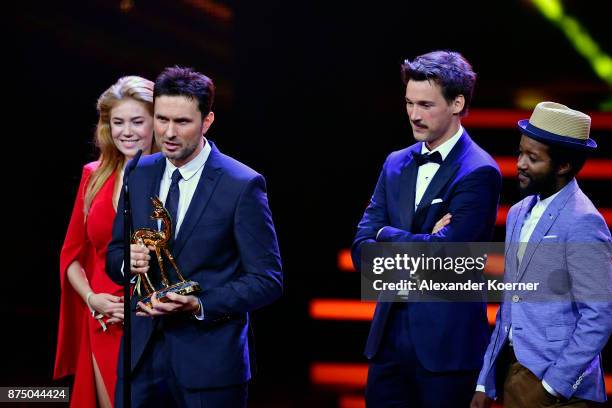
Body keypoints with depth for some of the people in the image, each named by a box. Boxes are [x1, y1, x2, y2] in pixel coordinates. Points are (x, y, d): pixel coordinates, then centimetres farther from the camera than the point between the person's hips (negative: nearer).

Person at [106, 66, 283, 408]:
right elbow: (115, 254, 16)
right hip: (142, 354, 4)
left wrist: (199, 306, -21)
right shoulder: (138, 175, 7)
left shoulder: (242, 185, -9)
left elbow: (267, 280, -9)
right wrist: (128, 262, -8)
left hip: (209, 364, -4)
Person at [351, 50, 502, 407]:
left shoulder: (478, 172, -11)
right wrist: (418, 246, -12)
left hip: (446, 342, -6)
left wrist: (387, 235, -4)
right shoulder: (396, 164, 11)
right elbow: (362, 249, 5)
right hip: (389, 334, 6)